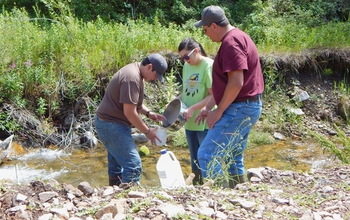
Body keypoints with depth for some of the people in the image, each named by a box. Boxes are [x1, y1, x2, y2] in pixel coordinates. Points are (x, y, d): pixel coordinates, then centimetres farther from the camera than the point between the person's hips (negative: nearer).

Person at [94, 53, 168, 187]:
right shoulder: (132, 78, -23)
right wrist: (147, 131, -15)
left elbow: (132, 101, 23)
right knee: (133, 165, -13)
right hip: (112, 125, -11)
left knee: (117, 165, 18)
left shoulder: (135, 72, 10)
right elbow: (129, 112, -24)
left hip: (109, 123, 11)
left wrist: (149, 113, 9)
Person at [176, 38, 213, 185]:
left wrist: (193, 109, -21)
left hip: (205, 123, -7)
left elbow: (213, 95, -17)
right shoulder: (187, 66, 9)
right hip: (190, 123, 7)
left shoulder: (209, 65, -13)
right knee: (195, 162, 16)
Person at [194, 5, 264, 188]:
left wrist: (218, 112, -16)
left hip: (240, 109, -11)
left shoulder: (231, 42, -16)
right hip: (245, 108, 11)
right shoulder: (236, 38, 17)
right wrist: (208, 107, 20)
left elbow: (236, 83, -24)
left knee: (207, 155, -11)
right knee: (233, 159, 16)